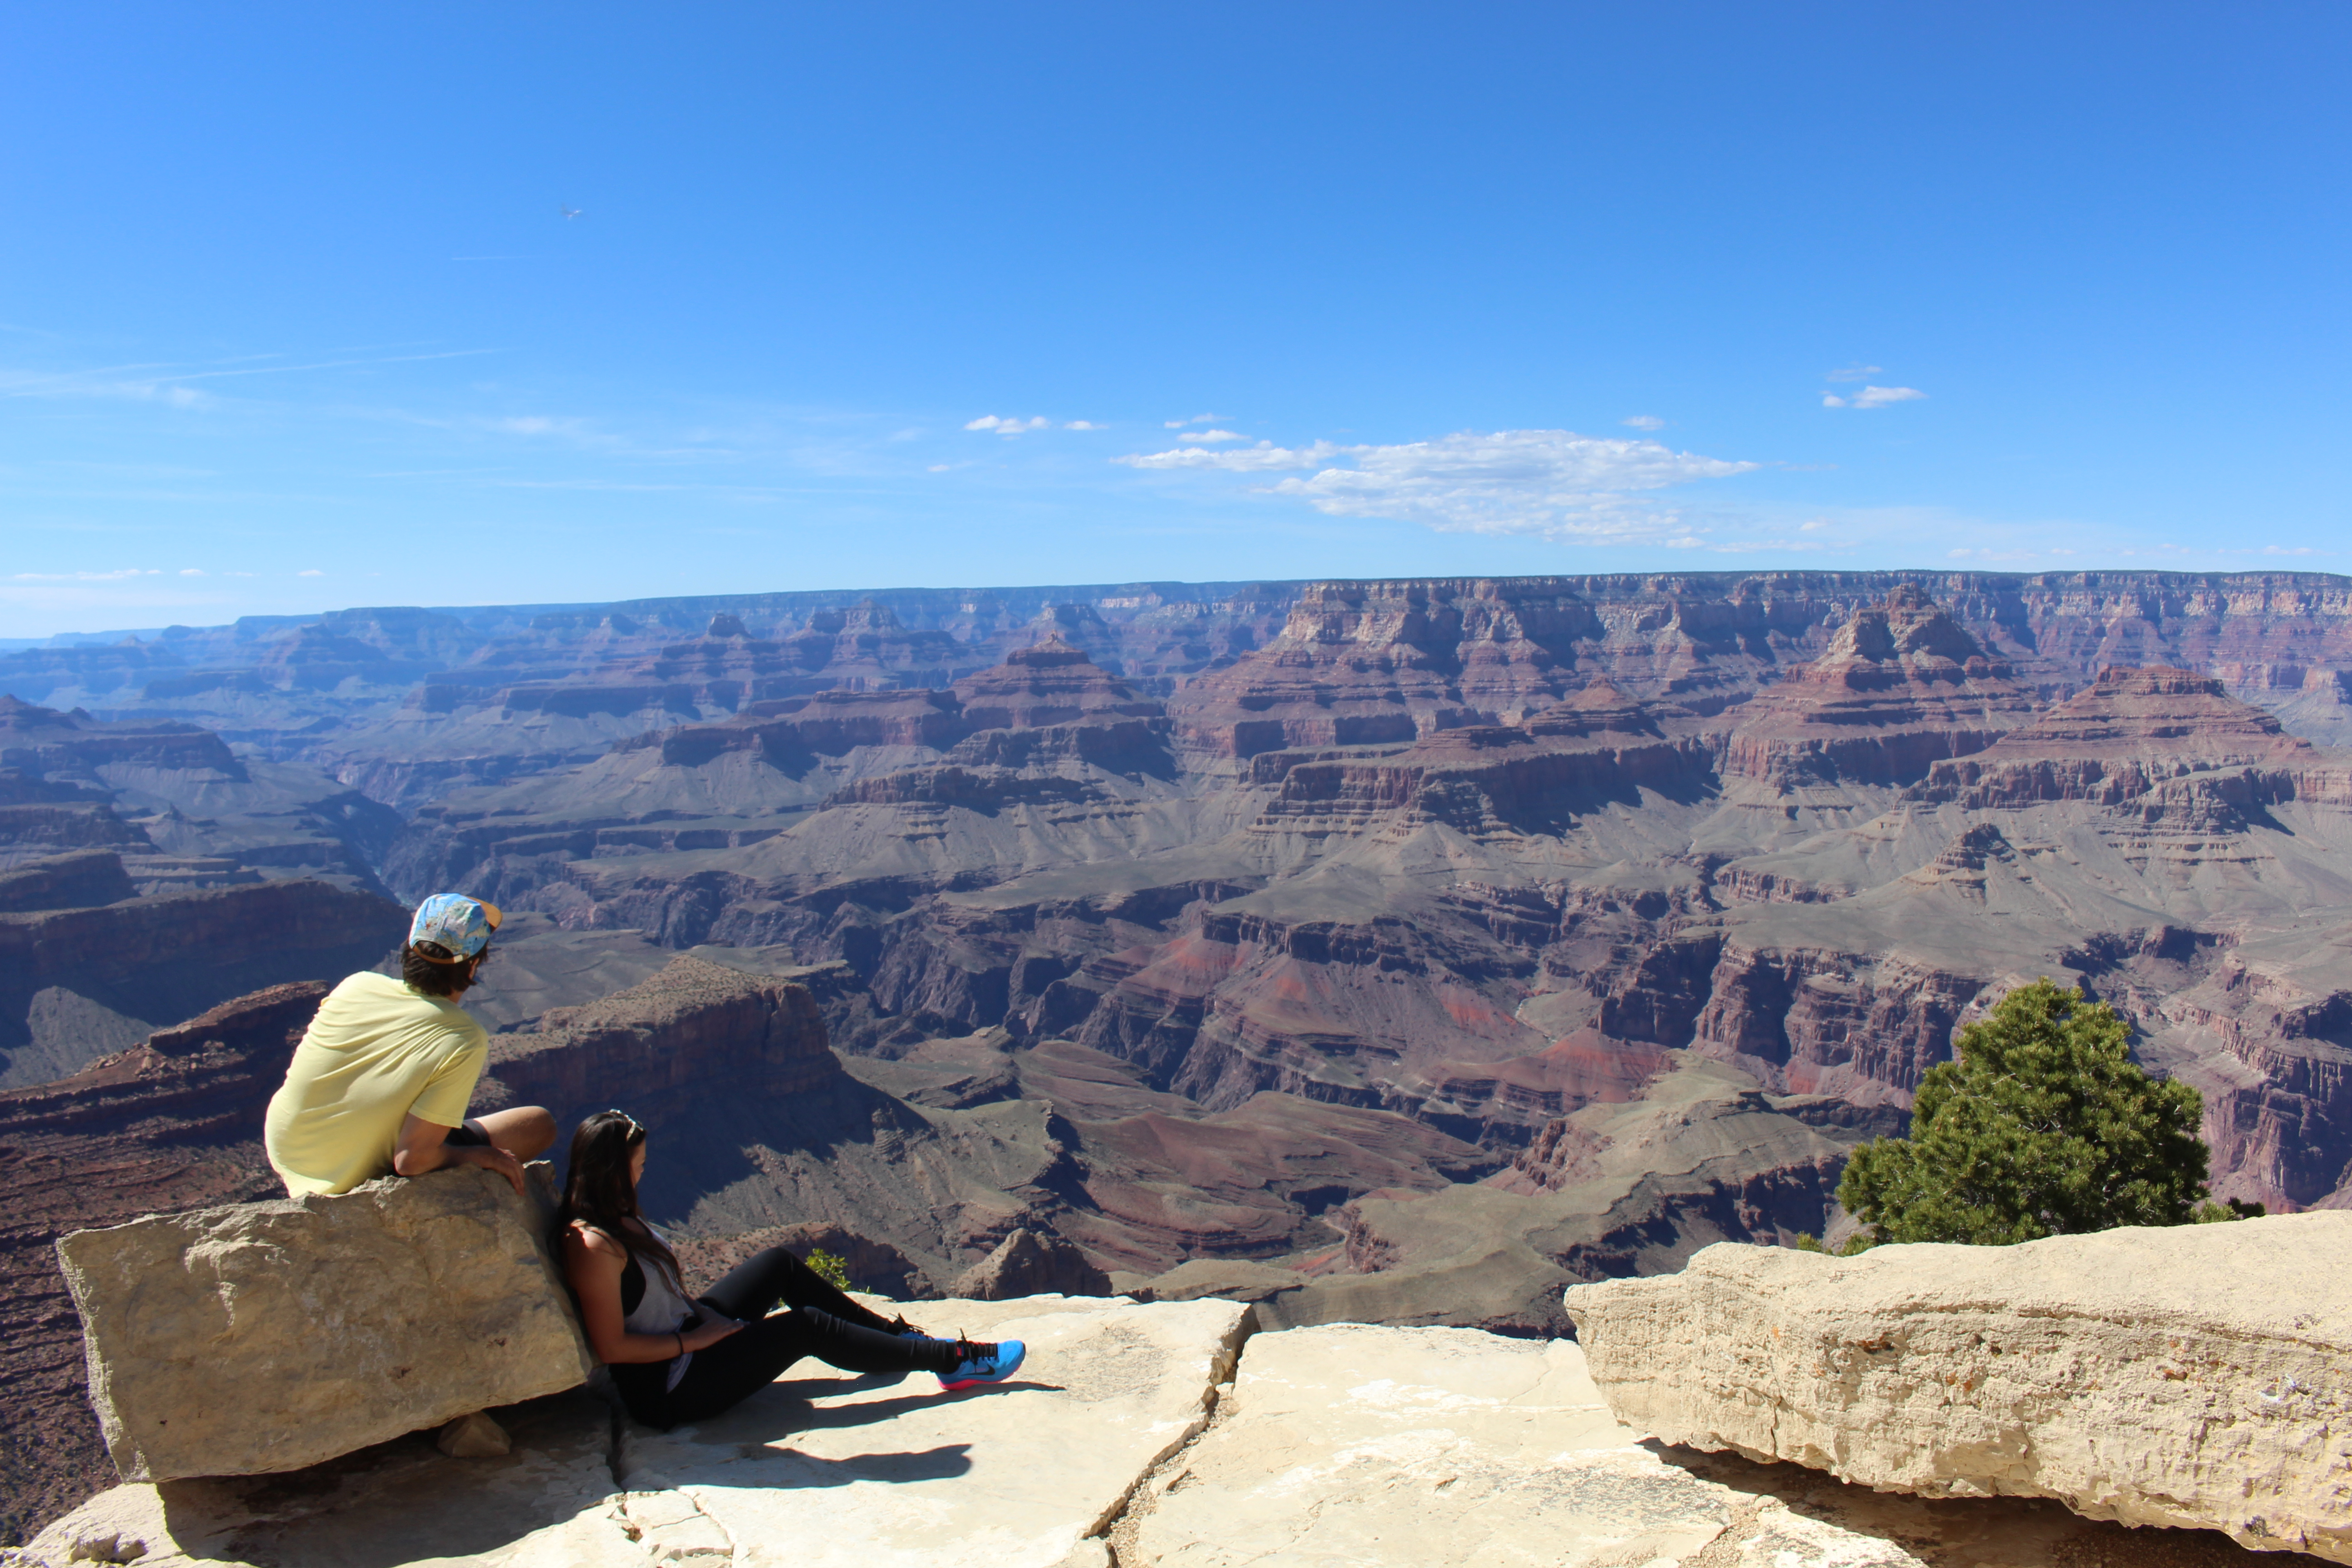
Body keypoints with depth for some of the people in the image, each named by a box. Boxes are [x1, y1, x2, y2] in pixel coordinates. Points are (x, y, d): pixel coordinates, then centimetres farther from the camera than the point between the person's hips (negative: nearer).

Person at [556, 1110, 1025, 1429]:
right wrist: (695, 1341, -18)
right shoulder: (593, 1245, -28)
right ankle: (953, 1360, -4)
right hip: (669, 1387, -10)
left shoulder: (613, 1217, 2)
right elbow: (611, 1347, -26)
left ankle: (900, 1336, 19)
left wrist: (701, 1317, 5)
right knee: (808, 1326, -13)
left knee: (781, 1264, 7)